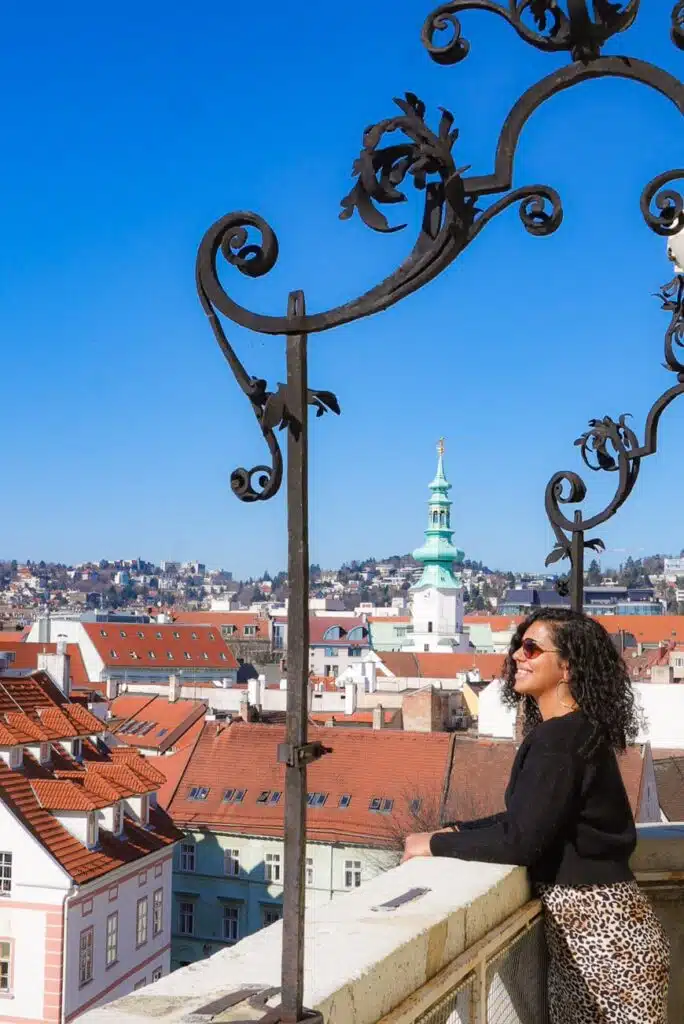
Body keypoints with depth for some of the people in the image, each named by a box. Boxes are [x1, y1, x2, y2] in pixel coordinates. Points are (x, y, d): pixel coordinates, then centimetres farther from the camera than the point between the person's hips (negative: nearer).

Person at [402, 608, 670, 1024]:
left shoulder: (558, 739, -21)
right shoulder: (575, 731, 10)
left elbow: (518, 840, -24)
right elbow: (526, 818, 16)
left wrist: (435, 844, -12)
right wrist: (456, 831, 6)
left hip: (600, 927, -10)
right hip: (589, 918, 10)